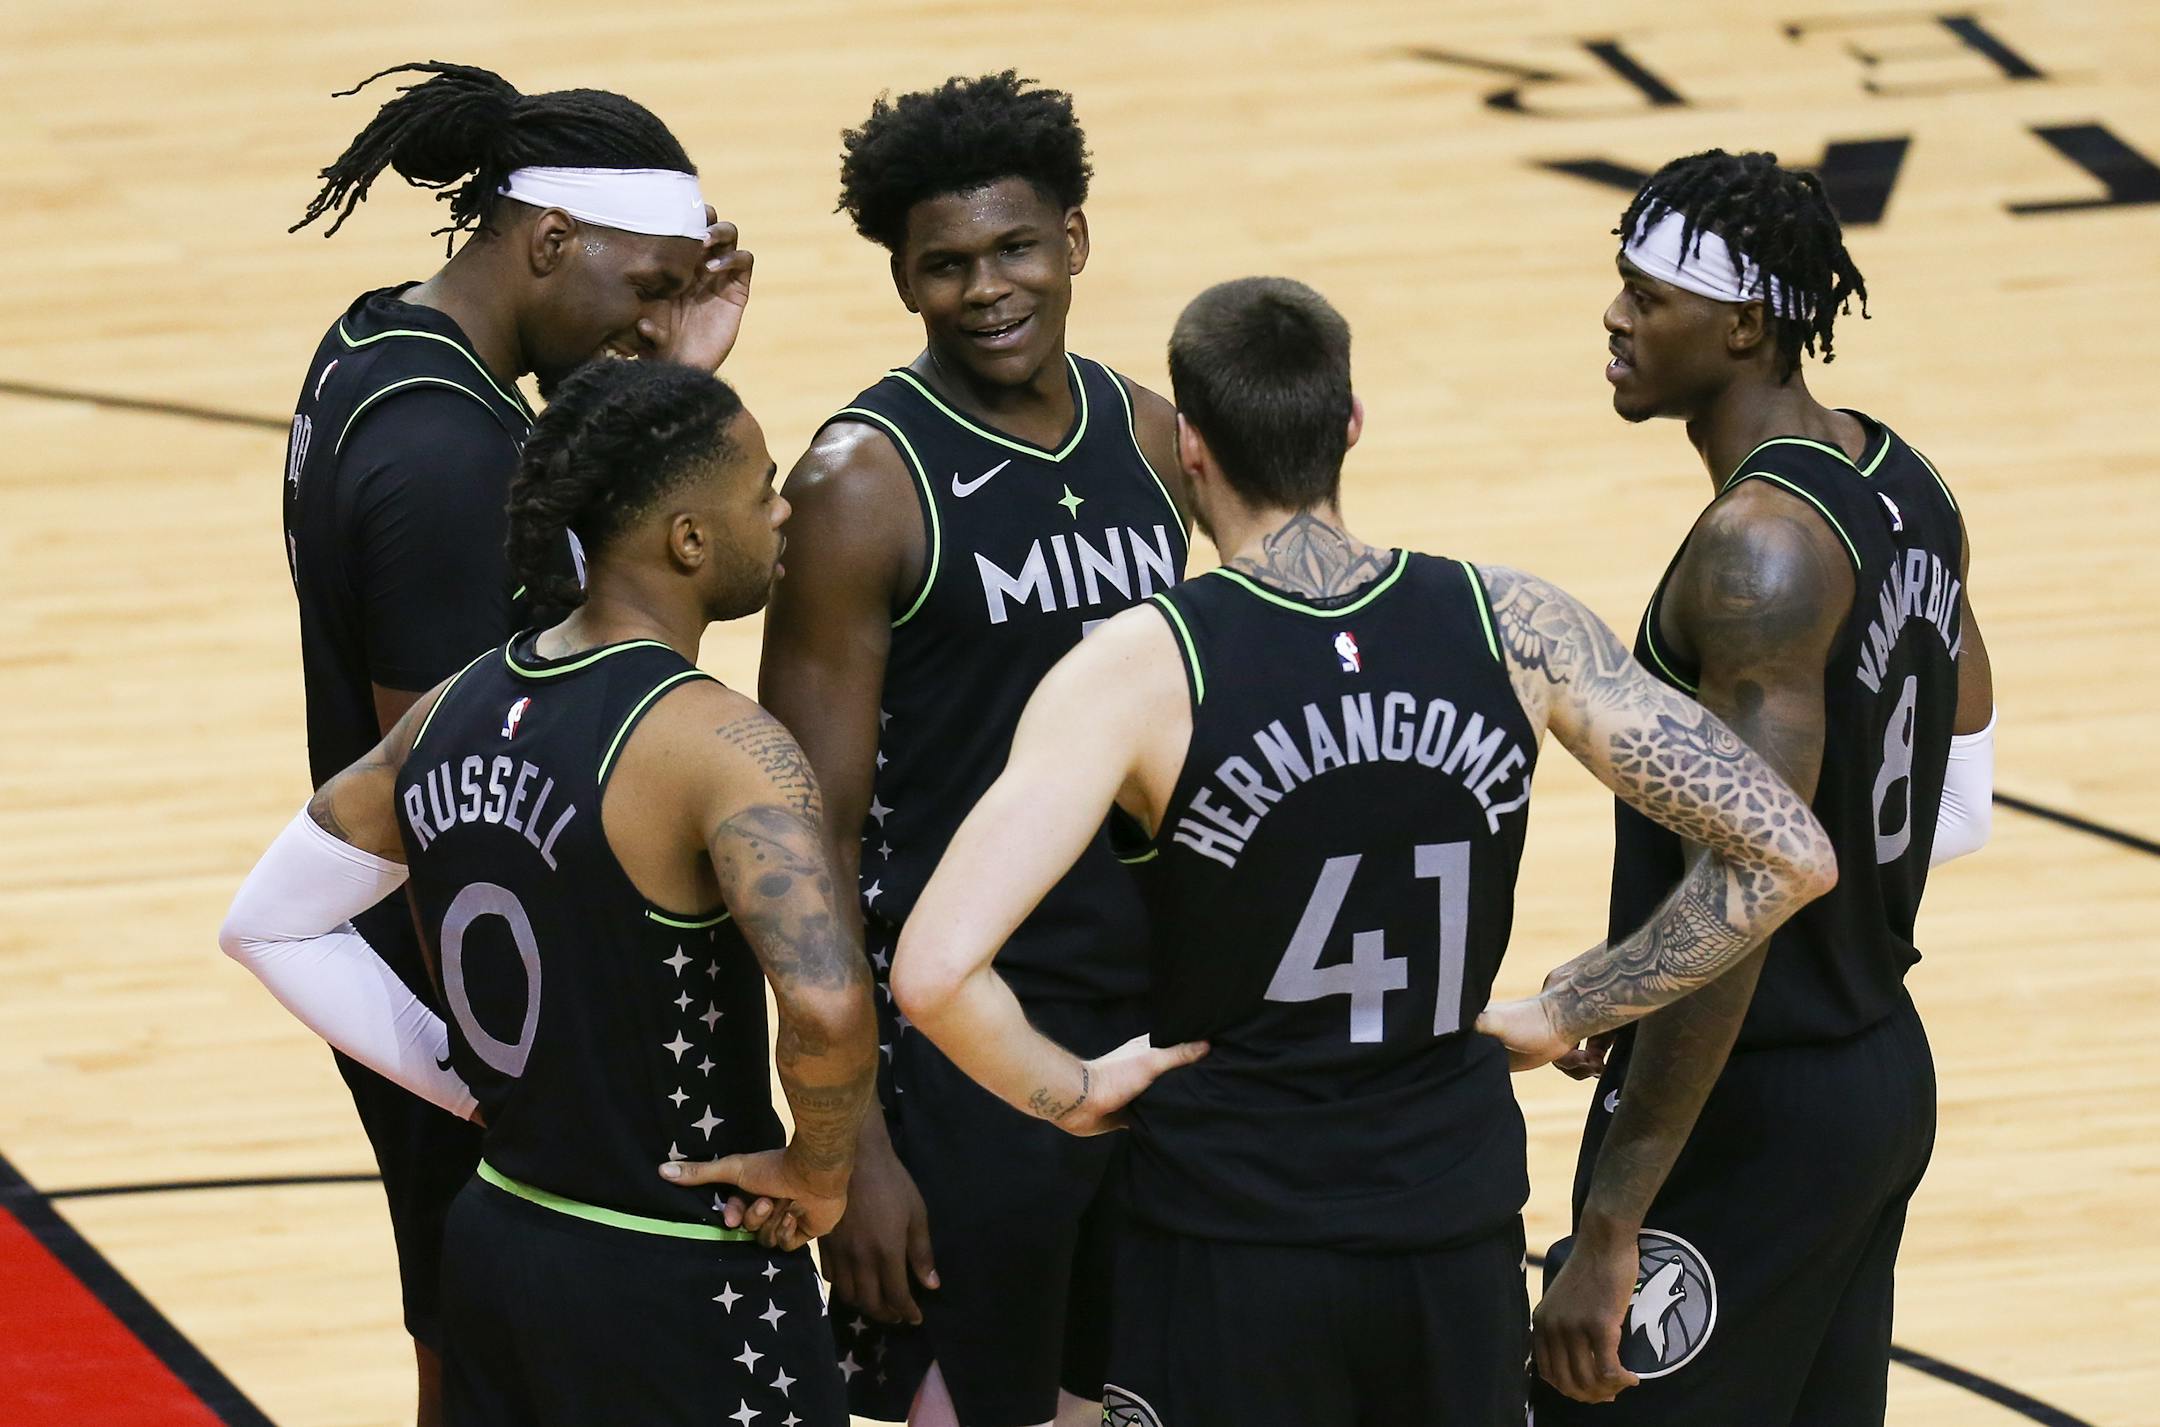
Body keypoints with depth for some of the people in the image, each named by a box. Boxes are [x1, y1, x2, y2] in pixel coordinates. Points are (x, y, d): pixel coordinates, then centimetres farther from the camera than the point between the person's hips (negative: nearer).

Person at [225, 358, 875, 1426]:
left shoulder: (458, 708, 3)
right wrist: (818, 1169, -16)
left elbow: (267, 923, 13)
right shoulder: (720, 745, -20)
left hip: (496, 1245, 7)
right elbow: (827, 1006, -36)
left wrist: (469, 1078, 10)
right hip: (683, 1294, -7)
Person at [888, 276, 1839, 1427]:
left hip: (1231, 1252, -3)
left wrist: (1074, 1092, -9)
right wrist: (1567, 1014, 4)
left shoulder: (1141, 670, -16)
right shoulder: (1517, 628, -6)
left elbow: (934, 972, -27)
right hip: (1458, 1237, 3)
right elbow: (1787, 856, -5)